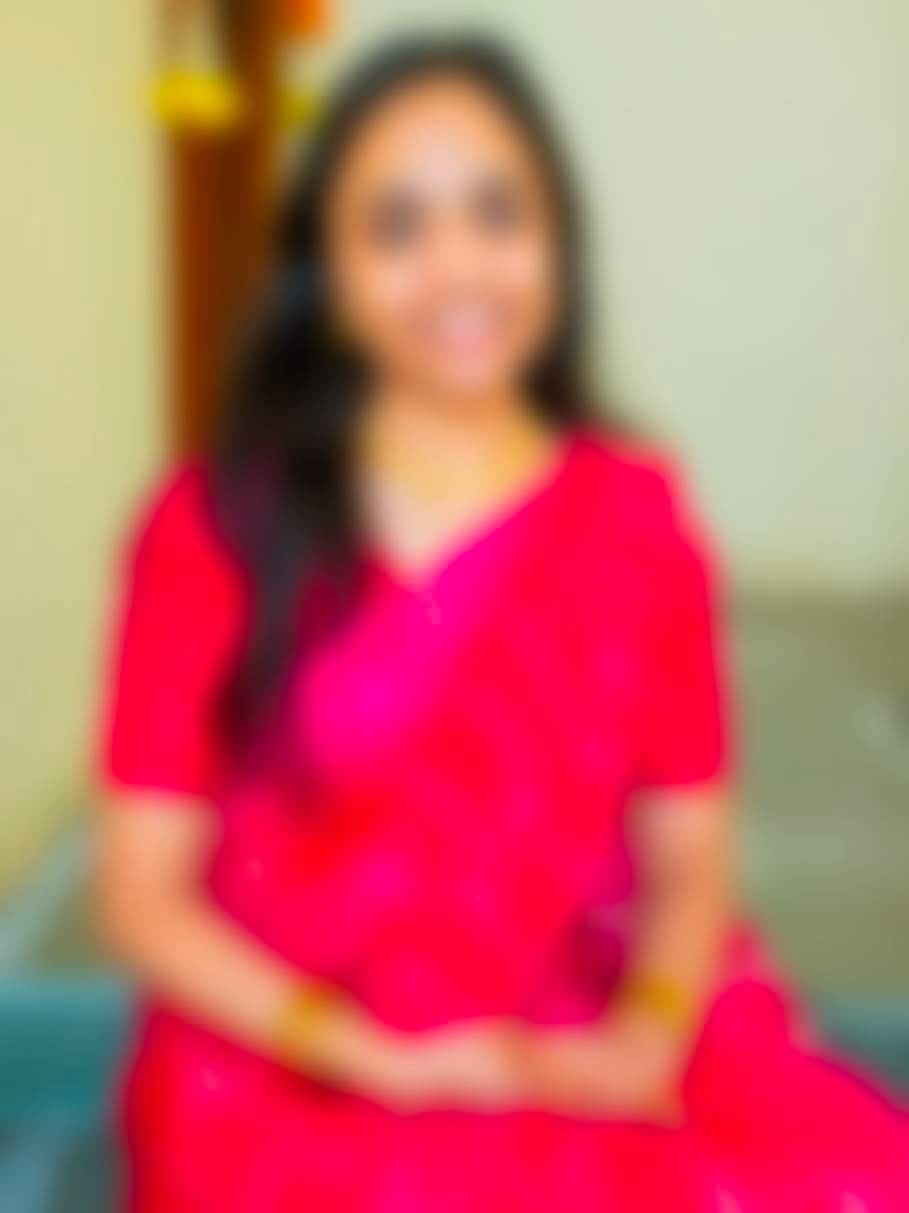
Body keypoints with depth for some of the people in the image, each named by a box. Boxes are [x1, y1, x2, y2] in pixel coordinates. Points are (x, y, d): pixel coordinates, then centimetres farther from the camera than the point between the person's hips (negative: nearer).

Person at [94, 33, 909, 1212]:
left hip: (585, 1058, 3)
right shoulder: (214, 528, -3)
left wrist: (645, 1041, -13)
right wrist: (378, 1059, -12)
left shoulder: (638, 519, 3)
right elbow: (146, 894, -1)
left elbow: (689, 859, 6)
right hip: (297, 1071, -2)